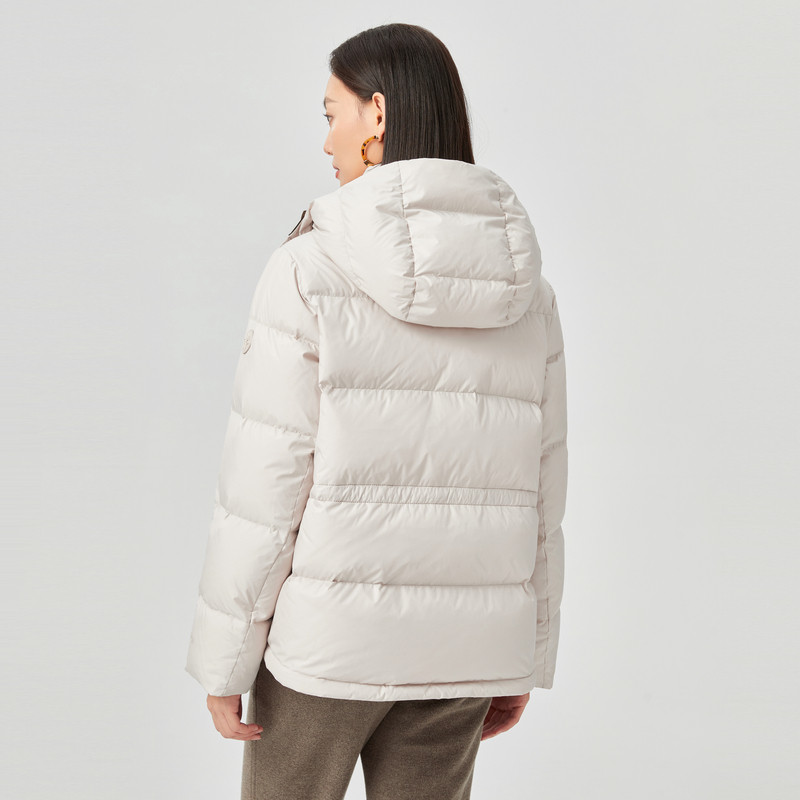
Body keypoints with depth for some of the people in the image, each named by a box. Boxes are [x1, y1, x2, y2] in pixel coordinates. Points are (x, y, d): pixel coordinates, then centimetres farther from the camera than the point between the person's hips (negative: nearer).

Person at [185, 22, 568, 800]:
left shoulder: (310, 272, -14)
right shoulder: (524, 293, 1)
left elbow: (266, 486, -15)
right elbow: (533, 494, 4)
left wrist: (222, 659, -5)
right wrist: (523, 661, 14)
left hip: (334, 626, -4)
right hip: (456, 638, 4)